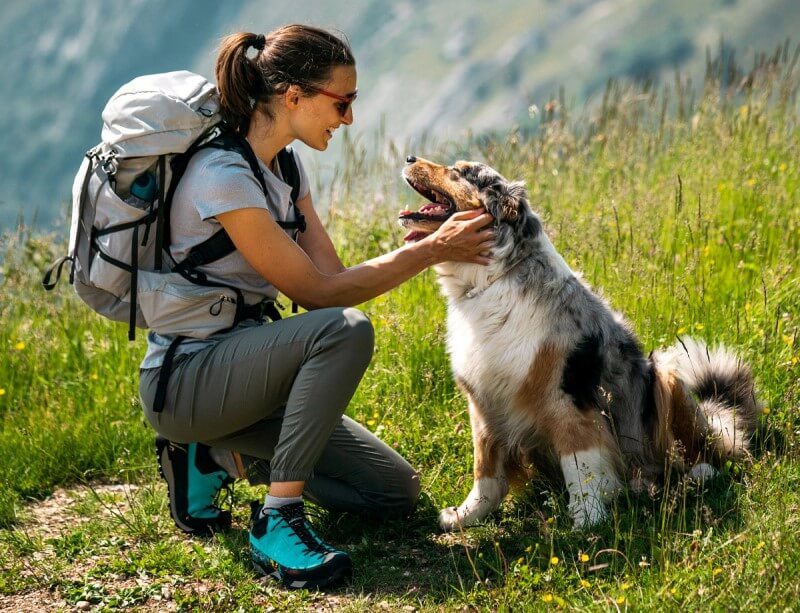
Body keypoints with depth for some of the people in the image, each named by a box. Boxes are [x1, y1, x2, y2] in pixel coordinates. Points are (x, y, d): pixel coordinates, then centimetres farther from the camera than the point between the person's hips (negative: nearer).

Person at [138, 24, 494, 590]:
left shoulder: (284, 167, 8)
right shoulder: (222, 176, -22)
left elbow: (332, 273, 1)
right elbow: (319, 293, -20)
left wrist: (432, 242, -11)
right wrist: (430, 251, -16)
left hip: (240, 366, 9)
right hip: (185, 379, -9)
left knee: (397, 492, 2)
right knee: (344, 330, -34)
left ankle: (215, 455, 11)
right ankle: (277, 522, -25)